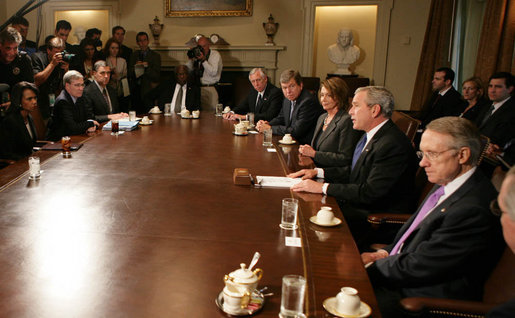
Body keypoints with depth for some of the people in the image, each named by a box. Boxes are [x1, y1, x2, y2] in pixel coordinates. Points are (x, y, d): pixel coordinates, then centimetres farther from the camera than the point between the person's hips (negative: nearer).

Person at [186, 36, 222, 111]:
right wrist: (191, 59, -6)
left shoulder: (215, 54, -1)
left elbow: (213, 73, -15)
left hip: (210, 90, -4)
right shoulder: (197, 55, 11)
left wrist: (203, 60, -20)